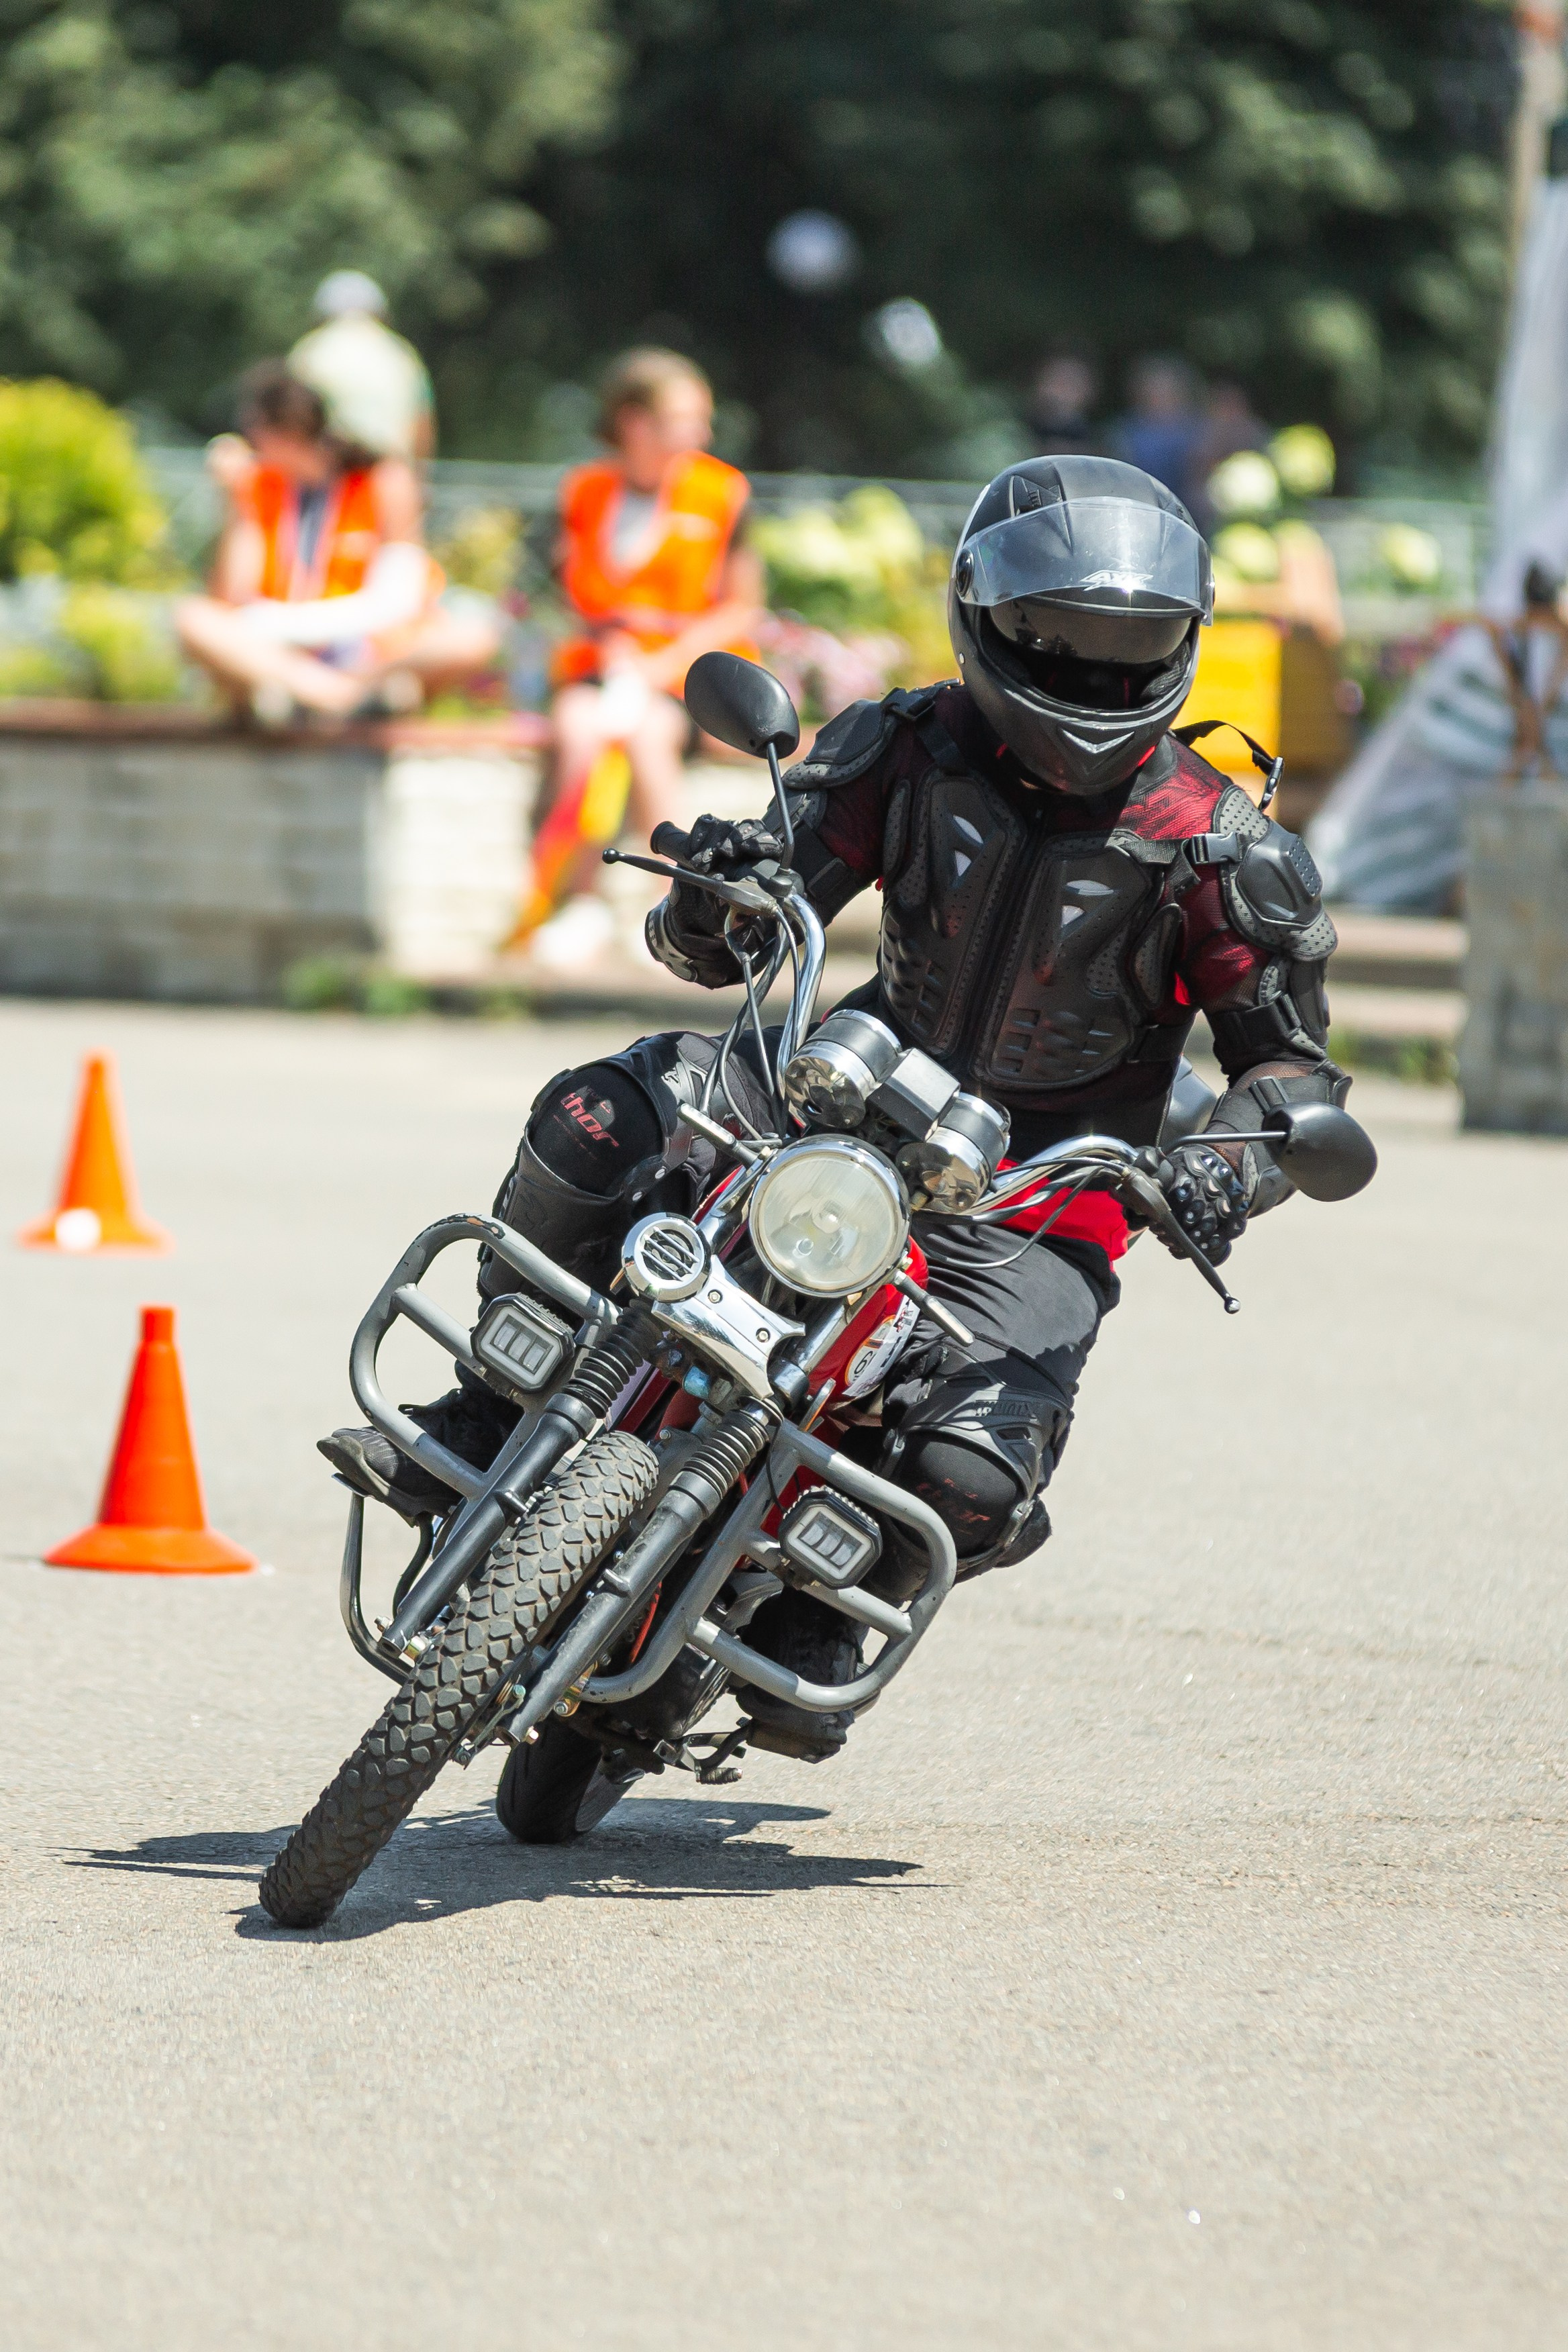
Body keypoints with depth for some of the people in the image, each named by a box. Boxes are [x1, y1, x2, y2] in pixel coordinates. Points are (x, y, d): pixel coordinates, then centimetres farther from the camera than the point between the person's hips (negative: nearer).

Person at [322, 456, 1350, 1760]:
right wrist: (714, 888, -29)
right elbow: (707, 947, -4)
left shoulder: (1216, 846, -10)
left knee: (971, 1475, -28)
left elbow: (1292, 1062, -4)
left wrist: (1231, 1168, -27)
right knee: (597, 1128, -25)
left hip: (1033, 1200, -2)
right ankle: (489, 1424, -6)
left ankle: (821, 1618, 7)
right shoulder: (911, 749, -4)